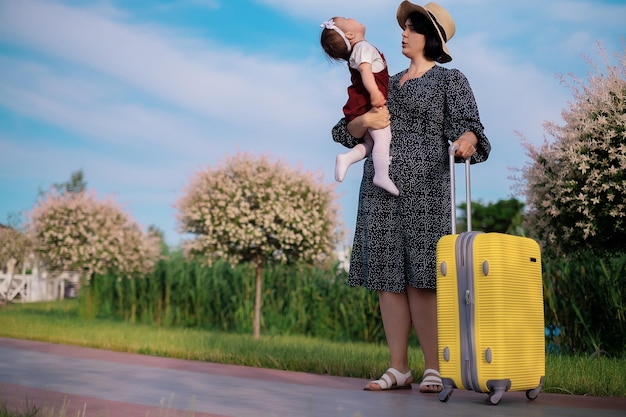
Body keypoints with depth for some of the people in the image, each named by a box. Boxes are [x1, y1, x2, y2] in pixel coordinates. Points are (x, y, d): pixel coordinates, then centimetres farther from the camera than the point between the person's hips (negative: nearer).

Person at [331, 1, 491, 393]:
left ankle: (434, 369, -2)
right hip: (381, 189, 6)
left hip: (424, 188, -6)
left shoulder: (450, 81, 5)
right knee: (387, 276, 3)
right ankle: (398, 368, 9)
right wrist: (364, 121, -6)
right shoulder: (388, 84, 21)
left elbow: (467, 126, -9)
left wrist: (466, 142, -32)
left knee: (420, 279, -10)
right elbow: (349, 132, 17)